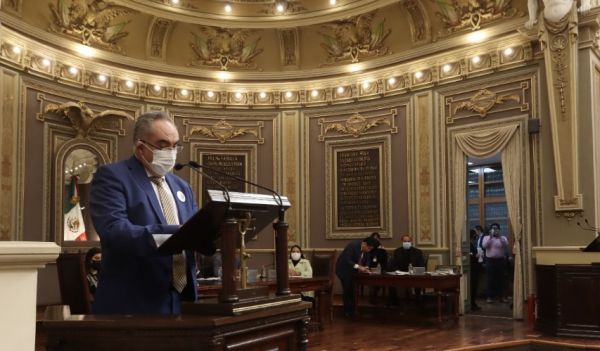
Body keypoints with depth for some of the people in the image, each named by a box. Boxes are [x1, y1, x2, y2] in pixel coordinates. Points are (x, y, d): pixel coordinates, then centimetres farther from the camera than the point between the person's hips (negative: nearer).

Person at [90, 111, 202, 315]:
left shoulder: (182, 187, 16)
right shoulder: (112, 176, -5)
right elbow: (113, 230, -21)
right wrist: (176, 234, -30)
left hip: (181, 302, 6)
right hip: (132, 305, -6)